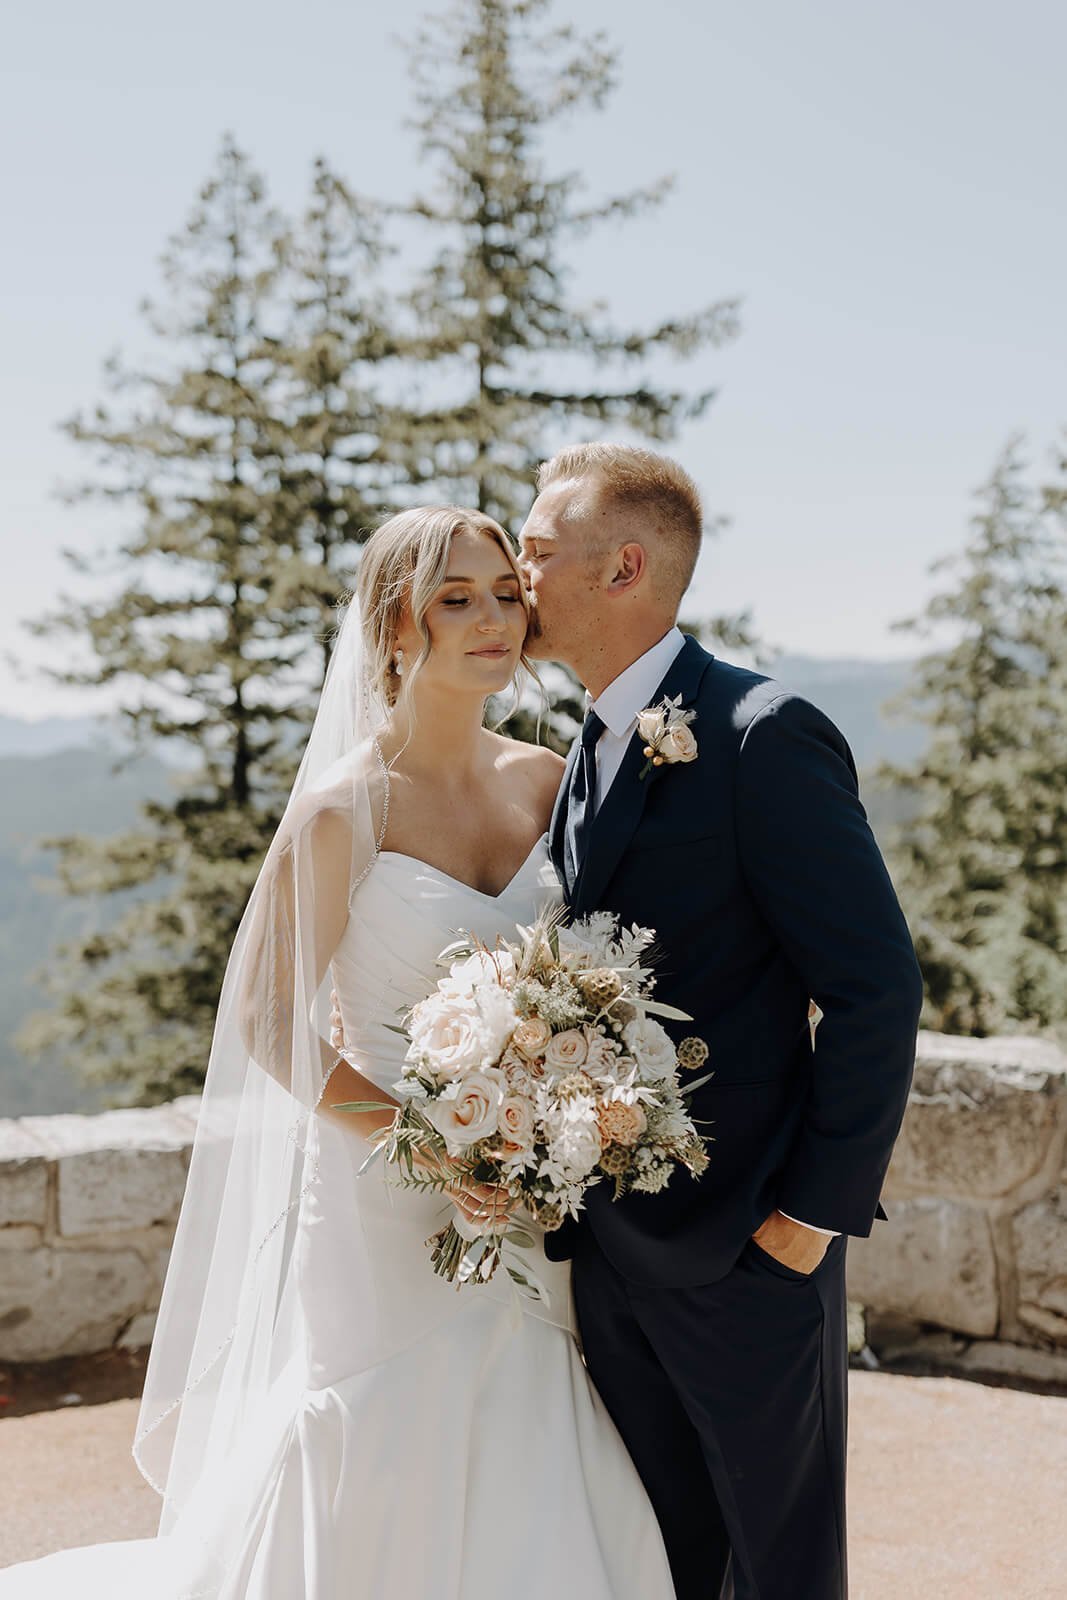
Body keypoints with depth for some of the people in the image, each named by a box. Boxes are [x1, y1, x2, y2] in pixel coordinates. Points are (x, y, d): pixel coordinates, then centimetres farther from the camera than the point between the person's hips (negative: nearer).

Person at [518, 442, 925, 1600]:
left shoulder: (762, 736, -17)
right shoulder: (587, 754, 10)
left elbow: (877, 988, -18)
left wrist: (817, 1210, -17)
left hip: (742, 1239, -7)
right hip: (610, 1240, 7)